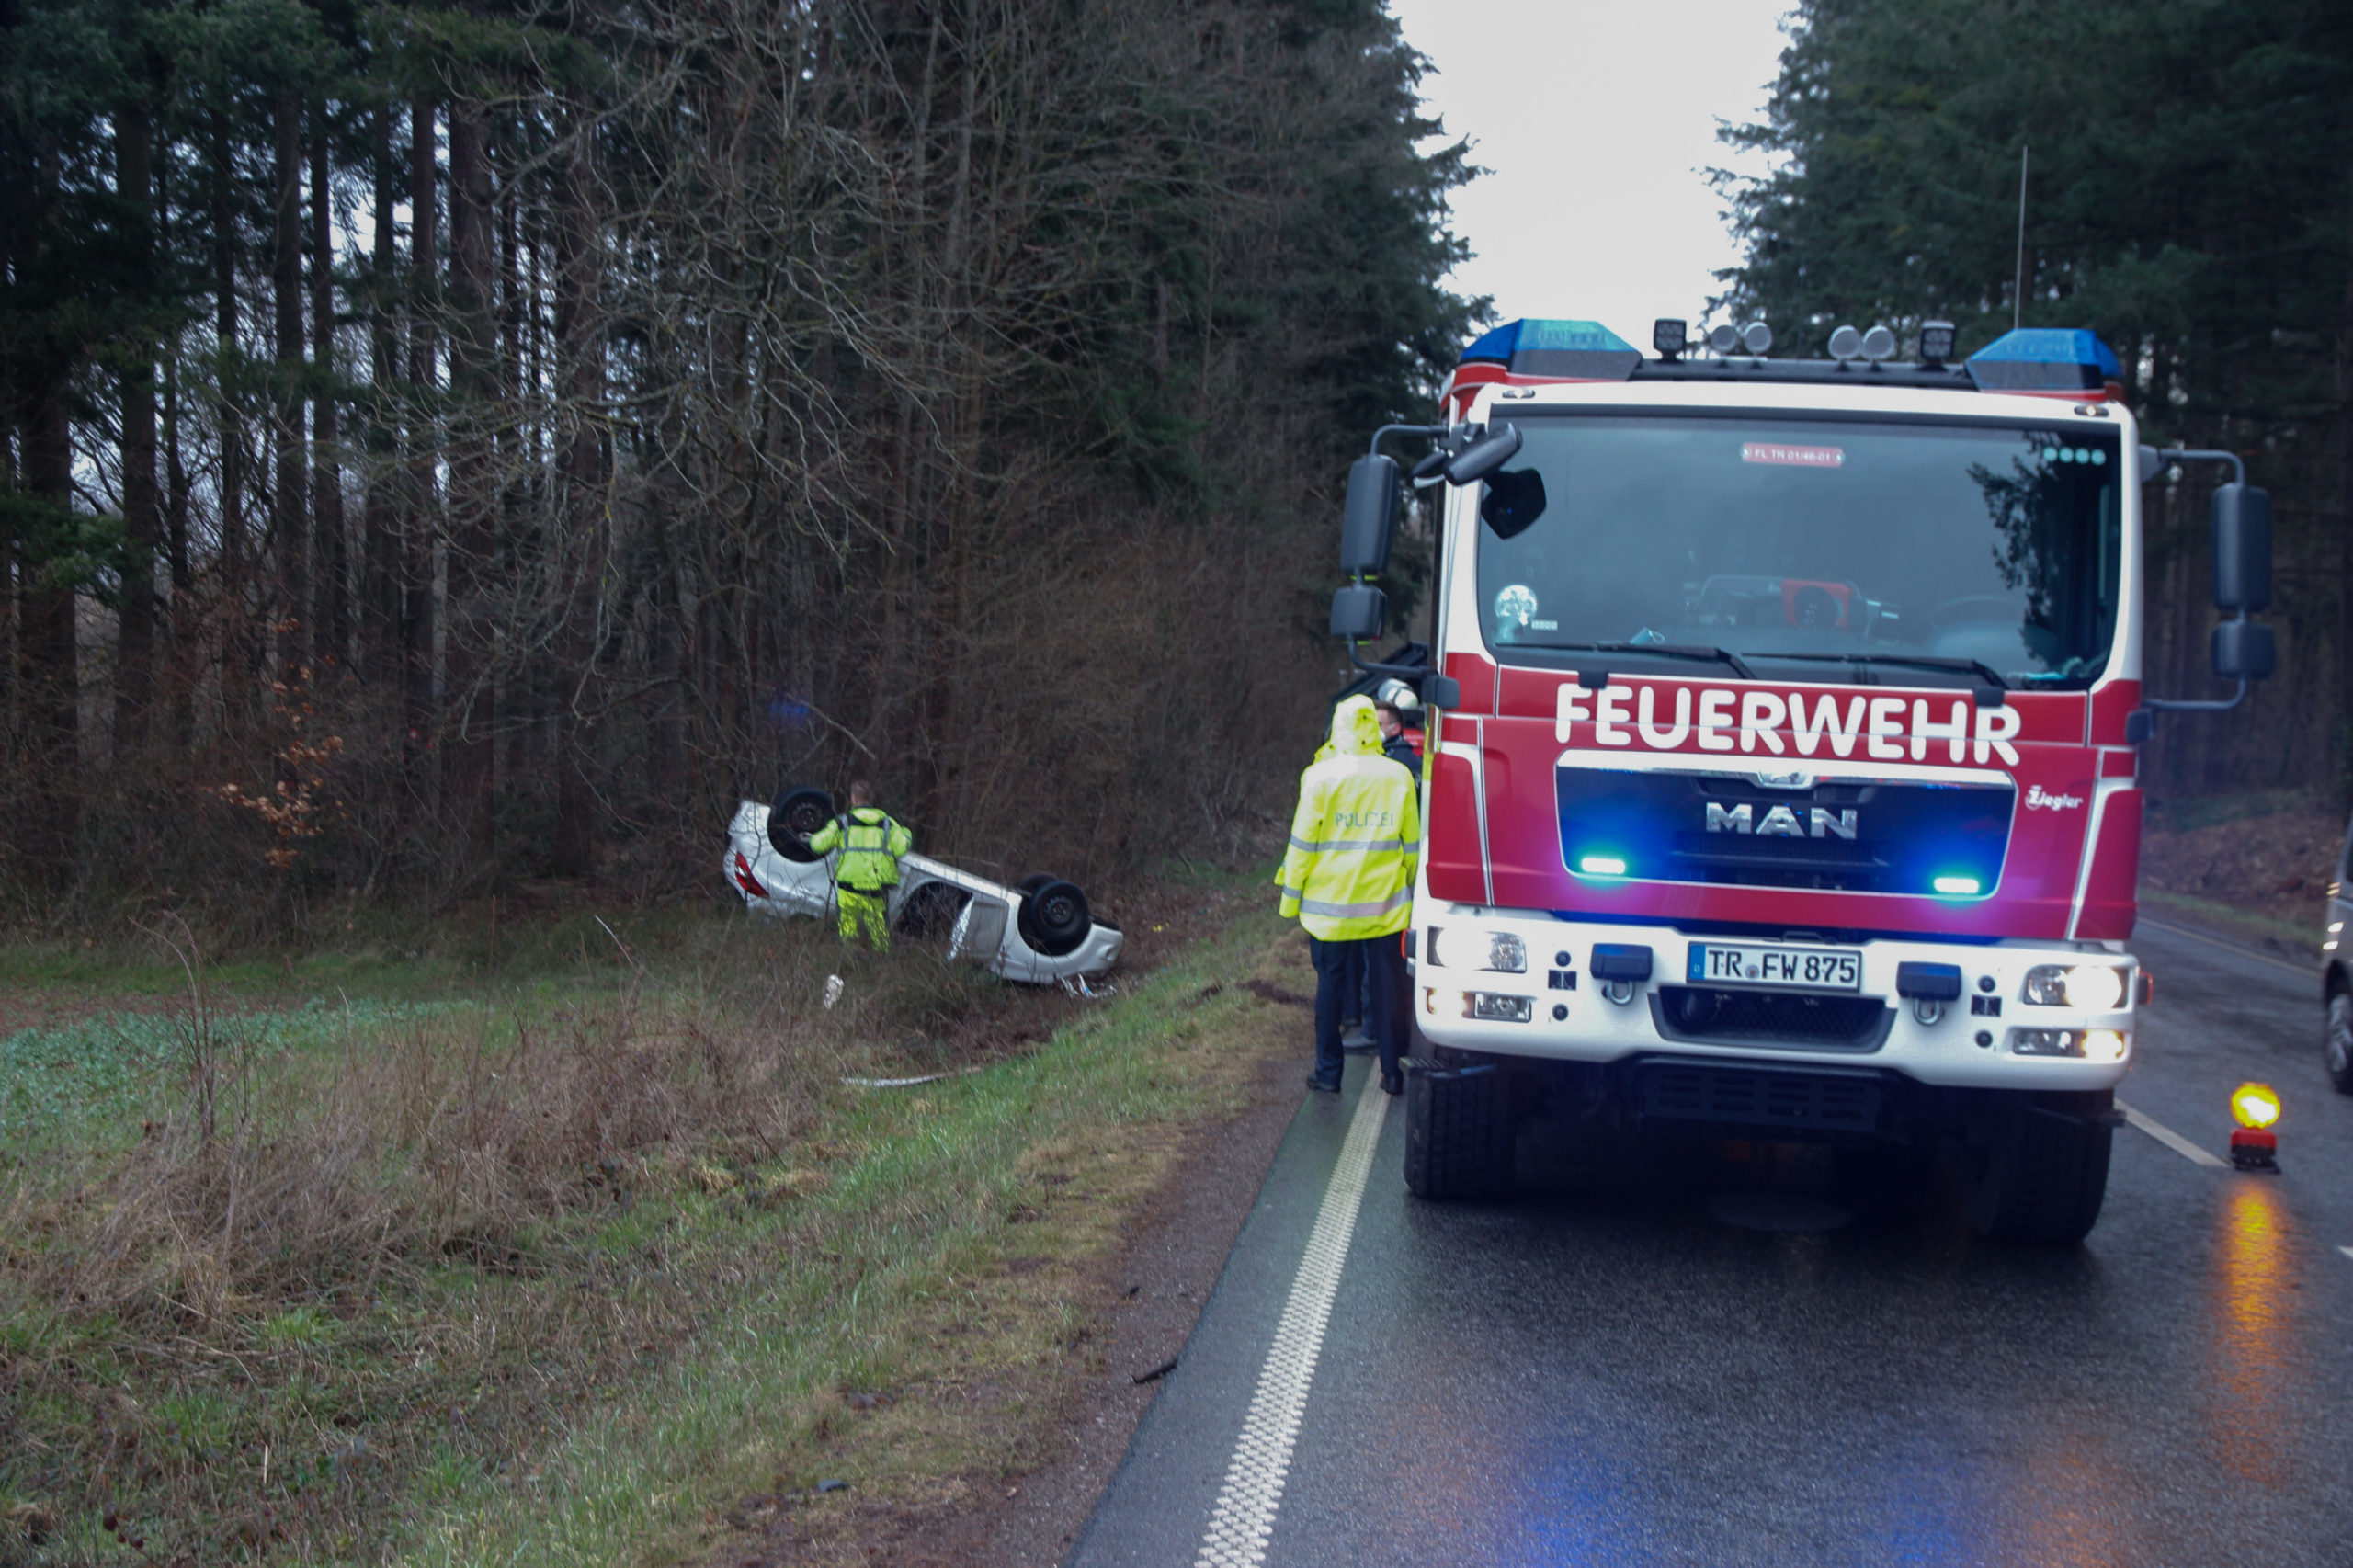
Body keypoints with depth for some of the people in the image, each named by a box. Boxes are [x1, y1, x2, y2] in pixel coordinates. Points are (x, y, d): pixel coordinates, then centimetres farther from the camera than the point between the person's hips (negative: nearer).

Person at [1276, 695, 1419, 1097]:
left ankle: (1328, 1073, 11)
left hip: (1331, 906, -2)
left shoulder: (1321, 776, -9)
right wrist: (1412, 892, 19)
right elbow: (1412, 845, 7)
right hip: (1387, 907, 2)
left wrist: (1291, 896, 4)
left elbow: (1303, 843, -6)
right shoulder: (1399, 777, -1)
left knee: (1330, 985, 8)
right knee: (1388, 988, 8)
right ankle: (1393, 1072, 11)